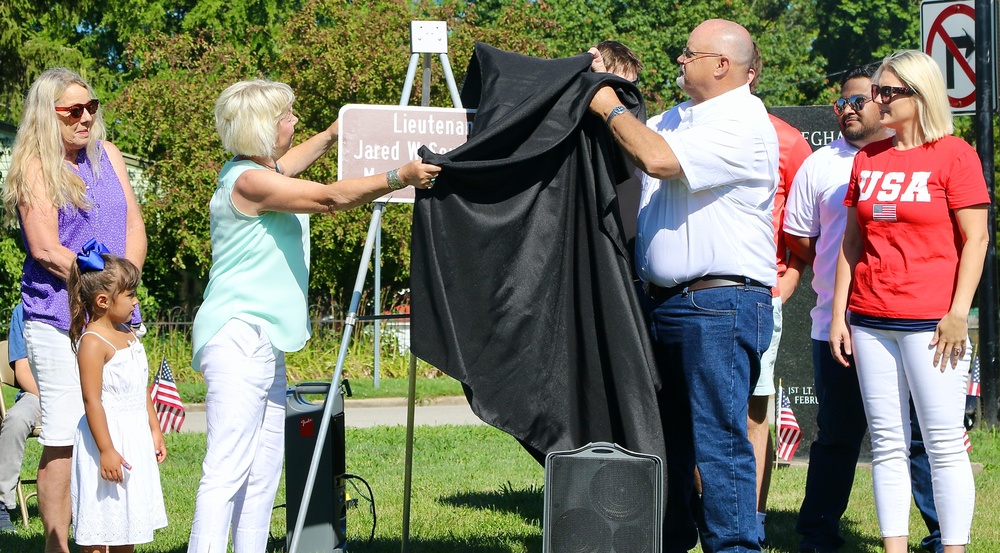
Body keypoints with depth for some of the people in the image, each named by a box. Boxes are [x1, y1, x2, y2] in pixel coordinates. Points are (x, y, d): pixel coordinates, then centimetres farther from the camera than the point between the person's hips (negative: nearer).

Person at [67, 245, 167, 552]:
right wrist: (106, 451, -24)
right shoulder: (93, 342, -18)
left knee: (127, 525, 14)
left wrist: (154, 429, 18)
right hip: (107, 436, -9)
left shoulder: (128, 335, 10)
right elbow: (92, 400, -21)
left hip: (135, 436, 9)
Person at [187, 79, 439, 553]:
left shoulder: (262, 172, 16)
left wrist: (334, 135, 51)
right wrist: (399, 177, -14)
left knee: (263, 473, 8)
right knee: (226, 471, -18)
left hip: (265, 341, 11)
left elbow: (286, 165, 41)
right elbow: (330, 198, -19)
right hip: (238, 335, -11)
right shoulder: (247, 181, -14)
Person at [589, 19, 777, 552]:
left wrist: (611, 110, -9)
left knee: (719, 439, -9)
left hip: (720, 304, -9)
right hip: (666, 302, 9)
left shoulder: (742, 124, -12)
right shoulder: (677, 117, 18)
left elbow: (658, 158, -22)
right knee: (665, 435, 13)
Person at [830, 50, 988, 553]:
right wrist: (838, 313, 11)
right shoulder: (868, 159, 13)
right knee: (886, 443, 6)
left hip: (929, 321, -5)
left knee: (944, 444, -3)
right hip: (870, 322, 5)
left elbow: (975, 238, -6)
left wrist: (958, 314, -12)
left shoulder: (953, 155, -3)